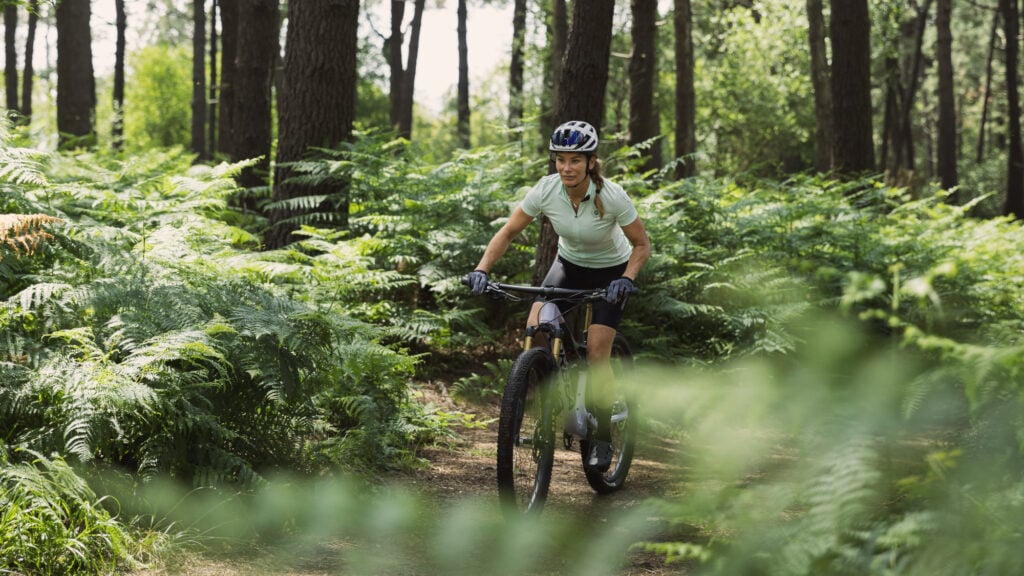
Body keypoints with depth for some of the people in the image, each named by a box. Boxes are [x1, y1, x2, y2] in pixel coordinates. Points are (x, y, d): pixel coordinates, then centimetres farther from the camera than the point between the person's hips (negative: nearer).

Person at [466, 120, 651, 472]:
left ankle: (603, 439, 3)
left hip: (610, 270, -3)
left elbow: (642, 245, -17)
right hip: (569, 264, 3)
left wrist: (626, 280, -33)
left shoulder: (611, 197, -30)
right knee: (536, 328, -21)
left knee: (597, 353, -14)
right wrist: (482, 270, -25)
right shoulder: (546, 190, -23)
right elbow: (508, 232, -12)